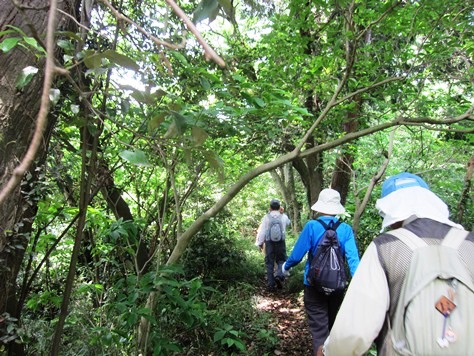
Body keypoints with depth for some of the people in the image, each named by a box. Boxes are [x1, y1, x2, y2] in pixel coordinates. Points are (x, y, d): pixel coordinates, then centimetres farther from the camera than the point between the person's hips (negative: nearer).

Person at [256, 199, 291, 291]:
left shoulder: (266, 217, -5)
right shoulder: (284, 217, 0)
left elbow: (262, 231, -5)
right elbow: (288, 222, 23)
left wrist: (260, 243, 4)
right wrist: (283, 212, 26)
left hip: (269, 242, 0)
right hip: (281, 242, 0)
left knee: (269, 263, 8)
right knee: (281, 260, 14)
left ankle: (270, 284, 10)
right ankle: (279, 275, -13)